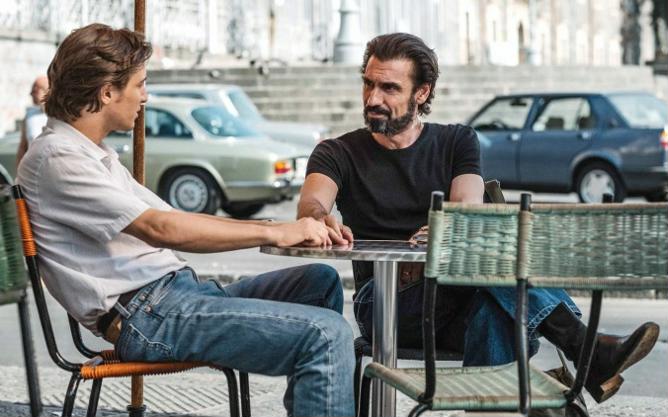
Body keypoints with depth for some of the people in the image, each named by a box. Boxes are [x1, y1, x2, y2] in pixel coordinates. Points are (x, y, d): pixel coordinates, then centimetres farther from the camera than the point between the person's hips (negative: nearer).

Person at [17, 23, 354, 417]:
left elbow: (176, 219, 18)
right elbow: (162, 228, -20)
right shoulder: (56, 158, -11)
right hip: (146, 314, -10)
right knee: (328, 333, -20)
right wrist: (275, 233, -14)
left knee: (320, 281, 14)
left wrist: (284, 228, 8)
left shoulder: (92, 154, 22)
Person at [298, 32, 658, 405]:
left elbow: (471, 210, -7)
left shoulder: (457, 142, 14)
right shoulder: (339, 154, 9)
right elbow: (310, 205, -14)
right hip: (385, 303, -2)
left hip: (457, 296, 3)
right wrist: (323, 219, -42)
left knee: (494, 313, -37)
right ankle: (588, 352, -42)